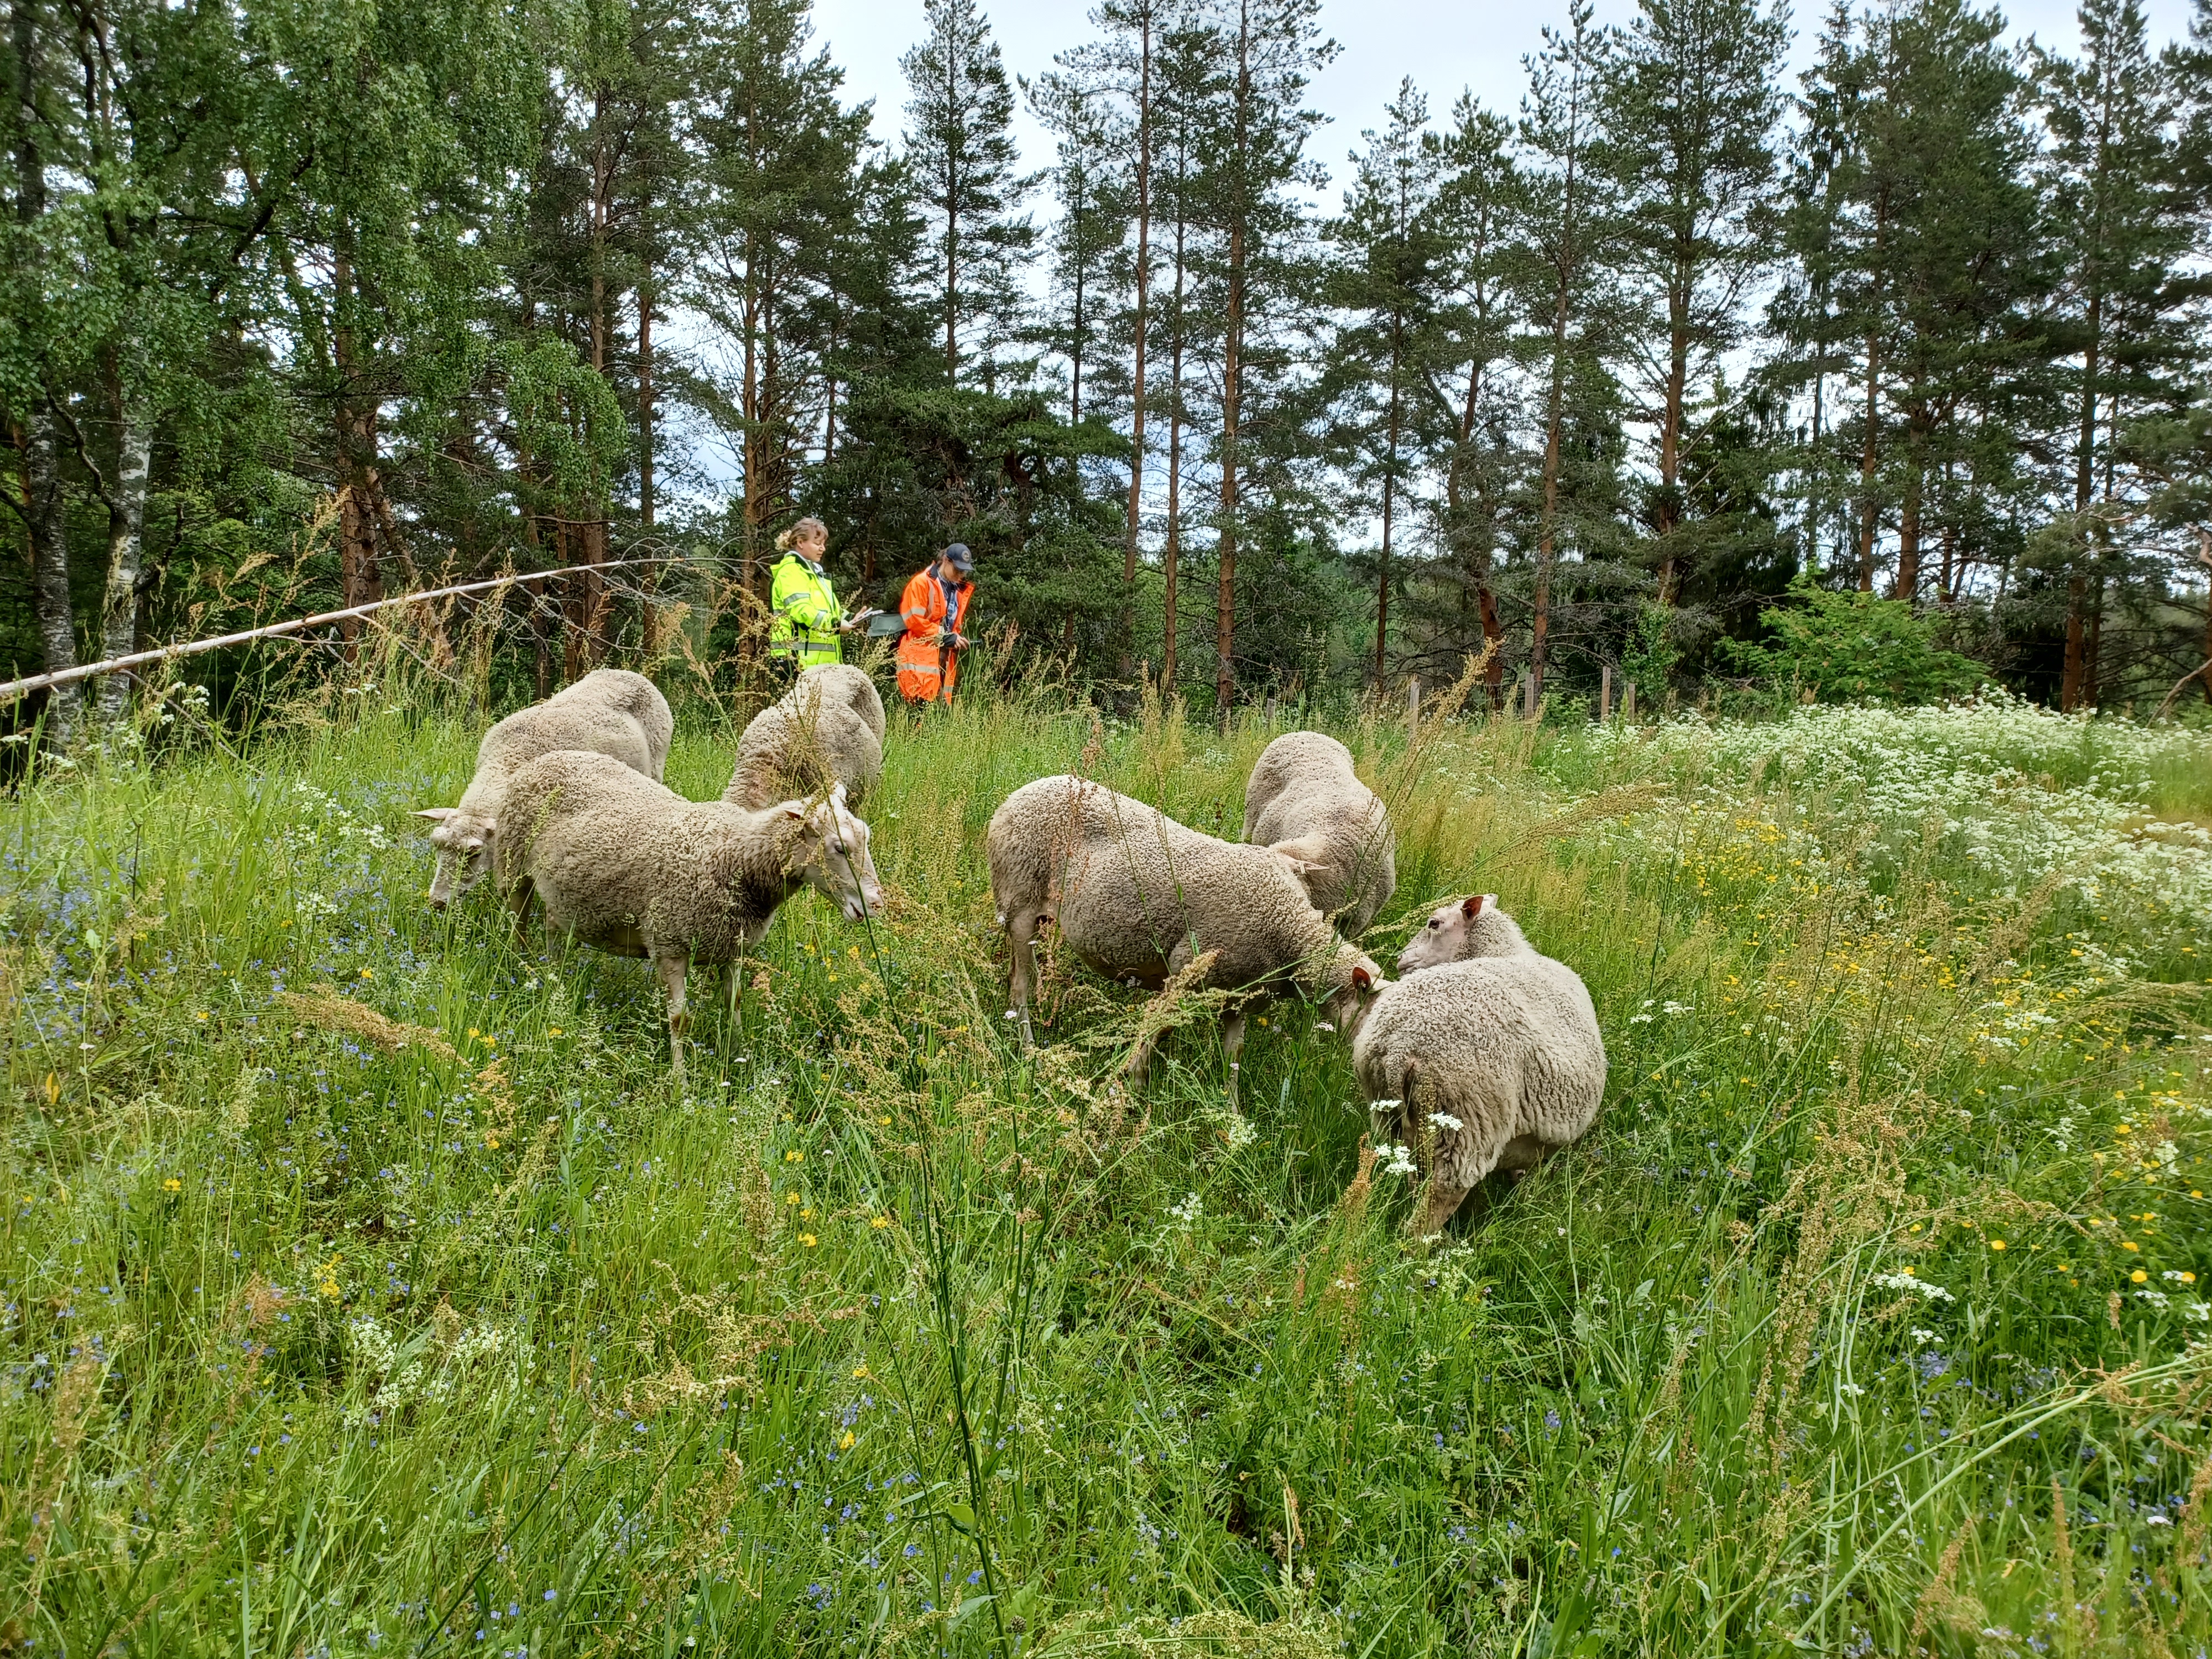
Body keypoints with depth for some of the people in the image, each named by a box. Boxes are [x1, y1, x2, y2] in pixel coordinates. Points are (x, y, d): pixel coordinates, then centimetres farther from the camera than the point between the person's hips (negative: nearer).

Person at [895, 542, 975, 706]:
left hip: (944, 658, 7)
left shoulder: (961, 588, 17)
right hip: (921, 655, -7)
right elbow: (914, 620, -12)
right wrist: (944, 637, -13)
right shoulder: (922, 582, -6)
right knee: (920, 706, -16)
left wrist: (957, 638, 5)